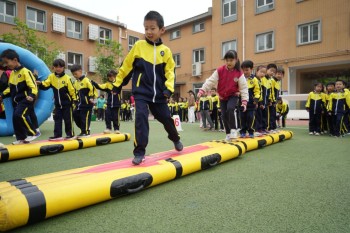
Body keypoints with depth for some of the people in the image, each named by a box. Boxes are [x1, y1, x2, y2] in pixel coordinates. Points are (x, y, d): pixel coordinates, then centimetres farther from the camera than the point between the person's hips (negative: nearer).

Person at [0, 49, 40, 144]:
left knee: (19, 115, -23)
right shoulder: (12, 73, 14)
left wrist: (32, 95, -34)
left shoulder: (25, 71, -11)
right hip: (16, 100, 9)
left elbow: (33, 86, -19)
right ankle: (21, 138, 18)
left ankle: (33, 133, -10)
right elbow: (10, 88, 25)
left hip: (25, 99, -9)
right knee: (15, 118, 8)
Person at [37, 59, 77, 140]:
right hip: (57, 103, 5)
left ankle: (71, 134, 12)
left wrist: (75, 99, -8)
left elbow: (72, 90, -8)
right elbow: (45, 85, -4)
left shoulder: (67, 78, -10)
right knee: (57, 119, 7)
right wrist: (40, 83, -24)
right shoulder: (51, 77, 1)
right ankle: (57, 135, 13)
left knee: (68, 119, 3)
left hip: (67, 103, -4)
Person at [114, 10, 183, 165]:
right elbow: (126, 66, 6)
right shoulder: (138, 46, -1)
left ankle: (175, 139, 40)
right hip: (141, 92, -1)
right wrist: (117, 84, 9)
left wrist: (169, 88, -11)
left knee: (166, 118, 12)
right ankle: (139, 152, -2)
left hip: (158, 93, 2)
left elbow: (170, 72, 4)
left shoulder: (166, 51, 1)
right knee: (141, 118, -14)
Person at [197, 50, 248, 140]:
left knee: (230, 109, -29)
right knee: (225, 115, 3)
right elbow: (210, 81, -12)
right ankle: (228, 134, 19)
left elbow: (244, 88, -13)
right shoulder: (219, 71, -10)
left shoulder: (239, 73, -14)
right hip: (222, 97, 3)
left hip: (233, 96, -3)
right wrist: (202, 91, -22)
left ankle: (233, 130, -16)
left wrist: (244, 101, -20)